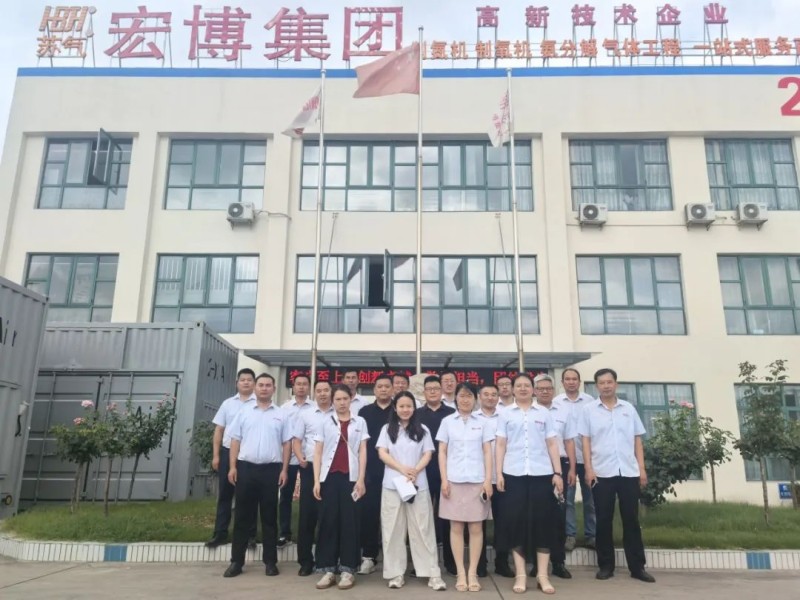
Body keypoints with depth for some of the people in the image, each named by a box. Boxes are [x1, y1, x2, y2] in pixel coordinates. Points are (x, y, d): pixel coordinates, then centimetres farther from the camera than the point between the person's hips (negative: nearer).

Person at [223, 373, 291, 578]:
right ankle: (236, 561, 15)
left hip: (271, 469, 0)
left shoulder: (280, 414, 5)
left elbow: (286, 444, 5)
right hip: (246, 467, 0)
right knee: (243, 516, 6)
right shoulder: (244, 411, 6)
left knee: (269, 516, 7)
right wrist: (232, 466, -2)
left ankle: (270, 561, 15)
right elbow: (235, 440, 5)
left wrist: (284, 469, -2)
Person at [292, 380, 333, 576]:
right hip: (310, 468, 1)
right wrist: (300, 457, -11)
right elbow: (296, 440, 6)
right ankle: (306, 560, 13)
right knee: (307, 514, 3)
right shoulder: (305, 415, 8)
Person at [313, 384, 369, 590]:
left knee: (349, 522, 1)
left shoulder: (360, 422, 5)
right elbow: (318, 452, 6)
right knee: (328, 521, 2)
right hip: (329, 477, 1)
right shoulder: (326, 422, 7)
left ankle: (347, 570, 8)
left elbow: (363, 452, 4)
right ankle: (327, 569, 10)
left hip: (351, 477, -1)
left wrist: (361, 479, -4)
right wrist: (316, 480, -2)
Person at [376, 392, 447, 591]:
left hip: (418, 485, 0)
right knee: (393, 529, 3)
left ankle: (433, 574, 4)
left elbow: (427, 455, 3)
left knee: (423, 529, 1)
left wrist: (415, 471, -15)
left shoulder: (423, 430, 9)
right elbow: (382, 453, -1)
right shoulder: (387, 429, 8)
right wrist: (402, 469, -15)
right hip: (392, 485, 0)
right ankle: (396, 573, 11)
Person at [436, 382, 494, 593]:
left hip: (477, 480, 0)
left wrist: (488, 479, -3)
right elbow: (442, 452, 5)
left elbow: (487, 452, 5)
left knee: (476, 527, 3)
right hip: (454, 480, 0)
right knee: (456, 527, 3)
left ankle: (473, 572, 12)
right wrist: (444, 479, -3)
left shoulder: (482, 422, 7)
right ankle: (460, 573, 12)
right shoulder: (447, 422, 6)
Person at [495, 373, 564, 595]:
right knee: (515, 522, 0)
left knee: (542, 522, 1)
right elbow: (500, 445, 5)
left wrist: (558, 473, 0)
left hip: (541, 474, 1)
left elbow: (552, 444, 8)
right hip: (513, 474, 0)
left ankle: (542, 575, 10)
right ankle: (521, 574, 9)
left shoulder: (544, 413, 10)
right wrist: (498, 473, -4)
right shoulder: (506, 414, 9)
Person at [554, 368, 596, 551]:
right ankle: (570, 535, 12)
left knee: (590, 498, 8)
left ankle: (590, 535, 18)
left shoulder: (590, 401, 2)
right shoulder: (555, 402, 1)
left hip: (587, 456, 1)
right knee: (567, 498, 4)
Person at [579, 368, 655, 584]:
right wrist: (588, 469, -7)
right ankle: (605, 565, 13)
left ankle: (637, 566, 13)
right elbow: (586, 441, 1)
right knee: (604, 520, 4)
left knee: (631, 519, 5)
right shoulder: (589, 410, 3)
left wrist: (642, 468, 4)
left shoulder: (628, 408, 9)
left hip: (629, 471, 2)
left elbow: (637, 440, 10)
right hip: (602, 472, -1)